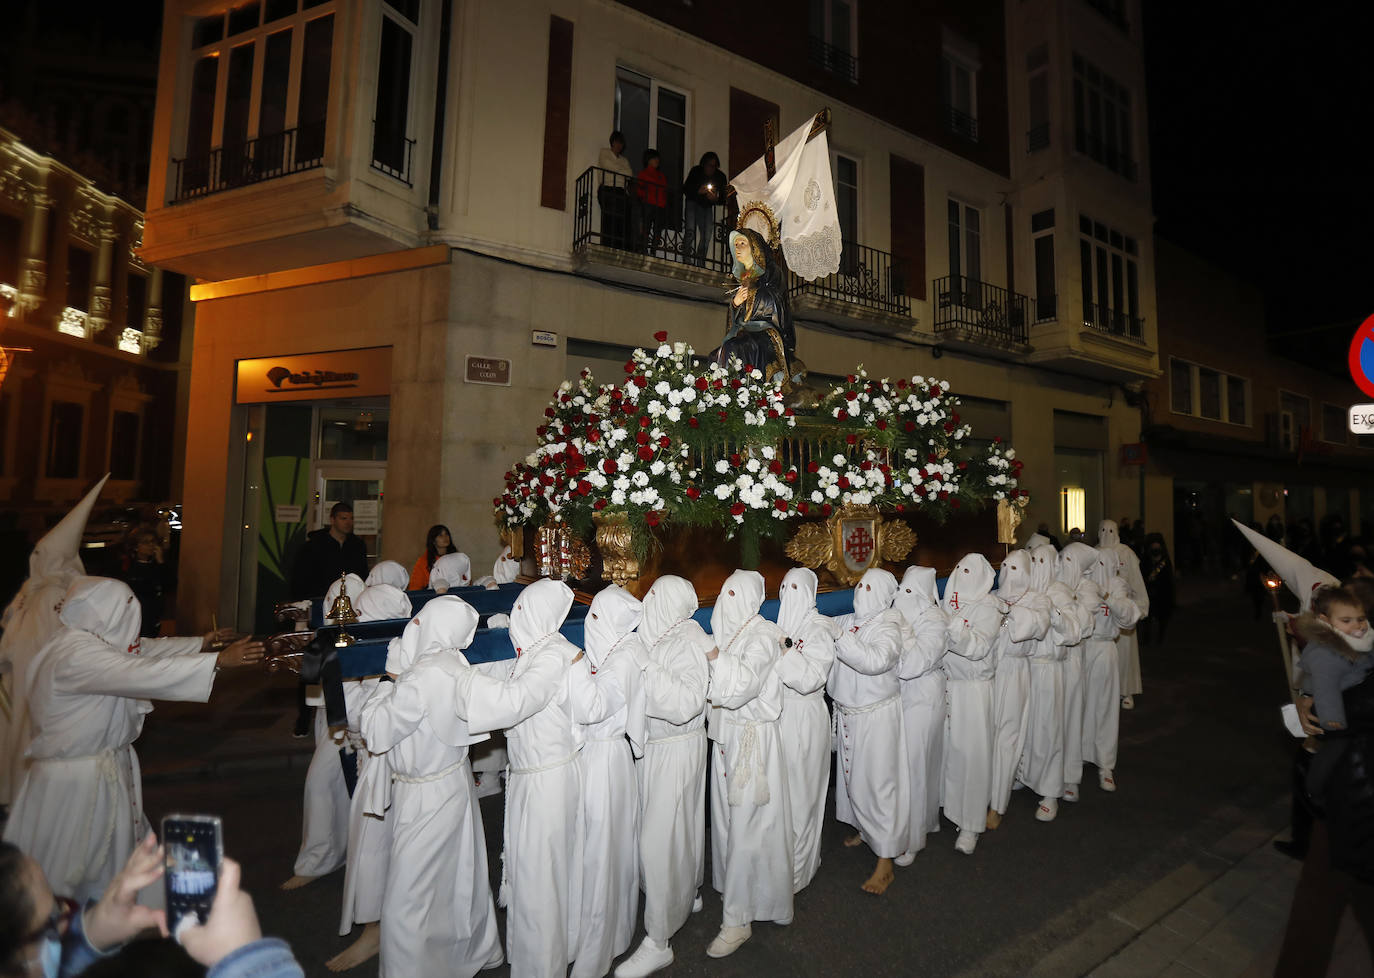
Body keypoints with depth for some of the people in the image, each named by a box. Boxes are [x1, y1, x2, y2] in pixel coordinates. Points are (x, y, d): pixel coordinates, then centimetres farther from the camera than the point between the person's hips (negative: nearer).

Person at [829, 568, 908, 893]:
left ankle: (885, 861, 11)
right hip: (846, 713, 6)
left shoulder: (887, 628, -16)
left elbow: (876, 660, -35)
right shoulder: (845, 622, 2)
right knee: (852, 774, 20)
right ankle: (864, 829, 43)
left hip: (876, 716, -6)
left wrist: (839, 636, -36)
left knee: (877, 780, 0)